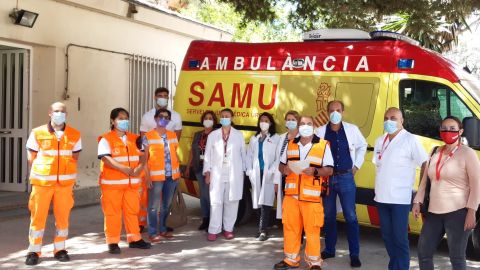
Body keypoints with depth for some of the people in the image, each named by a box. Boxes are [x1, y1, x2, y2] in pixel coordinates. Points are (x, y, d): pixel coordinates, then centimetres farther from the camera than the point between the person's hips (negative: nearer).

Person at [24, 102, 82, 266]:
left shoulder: (74, 135, 5)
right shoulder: (37, 133, 1)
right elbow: (31, 158, 5)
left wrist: (67, 174, 2)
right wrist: (38, 175, 1)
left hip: (65, 183, 2)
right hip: (42, 182, -1)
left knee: (63, 217, 4)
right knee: (38, 216, -1)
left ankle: (60, 249, 16)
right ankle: (34, 251, 8)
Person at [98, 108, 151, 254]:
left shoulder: (134, 138, 13)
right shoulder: (106, 139, -4)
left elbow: (142, 155, 8)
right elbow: (106, 159, -16)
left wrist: (140, 167, -13)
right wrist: (124, 169, -25)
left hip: (131, 182, 5)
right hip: (112, 183, -5)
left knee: (132, 211, 11)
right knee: (112, 213, 0)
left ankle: (134, 239, 22)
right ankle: (112, 242, 8)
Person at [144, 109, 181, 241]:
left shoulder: (173, 135, 10)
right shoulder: (148, 136, -3)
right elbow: (145, 158, -4)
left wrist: (178, 171, 9)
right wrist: (147, 176, -11)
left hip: (172, 175, 5)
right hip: (156, 176, -5)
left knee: (167, 204, 13)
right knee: (154, 205, 0)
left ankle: (162, 229, 26)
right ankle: (153, 232, 8)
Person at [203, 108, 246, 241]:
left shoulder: (239, 135, 6)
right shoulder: (213, 135, 7)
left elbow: (243, 154, 7)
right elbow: (208, 154, 6)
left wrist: (243, 171, 2)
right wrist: (207, 172, 0)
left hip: (234, 174, 0)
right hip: (217, 174, 0)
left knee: (231, 201, 3)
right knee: (216, 202, -2)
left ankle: (228, 228, 13)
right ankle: (213, 230, 2)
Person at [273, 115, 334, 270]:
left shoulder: (323, 145, -1)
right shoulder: (290, 145, 13)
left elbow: (329, 170, -3)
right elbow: (281, 165, 19)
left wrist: (315, 171, -22)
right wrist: (284, 169, -5)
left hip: (312, 196, -4)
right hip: (291, 194, 4)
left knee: (312, 230, 0)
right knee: (290, 227, 9)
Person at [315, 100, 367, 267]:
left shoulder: (352, 129, 0)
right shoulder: (320, 131, -2)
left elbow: (362, 146, 16)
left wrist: (356, 166, 10)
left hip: (346, 178, -1)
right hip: (326, 178, 1)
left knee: (350, 217, -1)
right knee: (328, 216, 11)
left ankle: (354, 254, 6)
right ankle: (329, 249, 23)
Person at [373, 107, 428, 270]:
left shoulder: (410, 140, -8)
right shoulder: (380, 141, 13)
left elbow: (425, 164, -9)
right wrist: (380, 189, 13)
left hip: (400, 199, -7)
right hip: (381, 197, 7)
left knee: (399, 238, -3)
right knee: (387, 236, 14)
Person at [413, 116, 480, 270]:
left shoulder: (467, 153, -5)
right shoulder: (435, 153, 13)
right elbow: (425, 181, 18)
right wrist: (417, 202, 9)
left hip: (458, 213, -6)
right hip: (434, 213, 7)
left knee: (456, 258, -1)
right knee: (423, 253, 10)